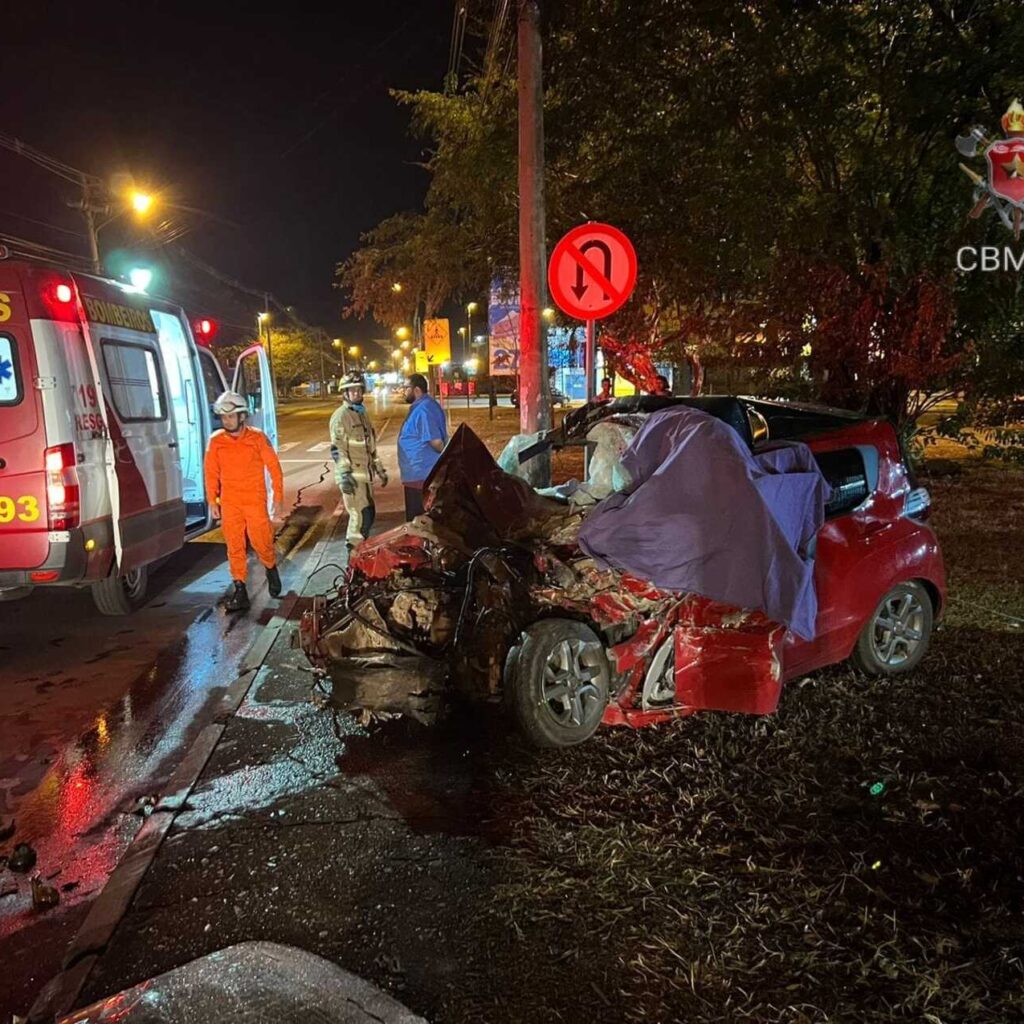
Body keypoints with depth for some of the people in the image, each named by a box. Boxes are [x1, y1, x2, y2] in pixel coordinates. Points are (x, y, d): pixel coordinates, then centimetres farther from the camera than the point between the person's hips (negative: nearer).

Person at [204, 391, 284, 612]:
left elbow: (274, 467, 1)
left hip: (255, 500, -2)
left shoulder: (257, 438, -5)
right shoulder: (216, 441, 1)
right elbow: (210, 472, 9)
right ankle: (239, 589, 10)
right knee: (234, 546, 3)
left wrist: (278, 496, 0)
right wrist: (212, 501, 6)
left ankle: (271, 568, 31)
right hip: (229, 502, 2)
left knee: (261, 541, 0)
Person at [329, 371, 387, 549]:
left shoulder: (361, 413, 17)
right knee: (361, 514, -10)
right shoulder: (341, 416, -11)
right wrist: (344, 475, -24)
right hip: (352, 476, -9)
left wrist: (380, 470, 24)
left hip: (365, 474, 9)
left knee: (369, 513, 14)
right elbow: (338, 449, -17)